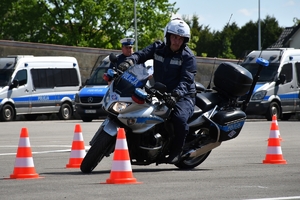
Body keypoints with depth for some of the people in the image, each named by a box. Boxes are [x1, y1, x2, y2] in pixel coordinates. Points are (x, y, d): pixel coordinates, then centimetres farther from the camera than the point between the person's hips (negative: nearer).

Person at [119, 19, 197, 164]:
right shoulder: (158, 48, 6)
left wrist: (176, 95, -38)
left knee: (179, 117, -34)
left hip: (183, 96, -5)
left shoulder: (188, 57, -7)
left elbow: (186, 80, -19)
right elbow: (142, 54, -8)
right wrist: (130, 60, -32)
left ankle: (177, 150, -14)